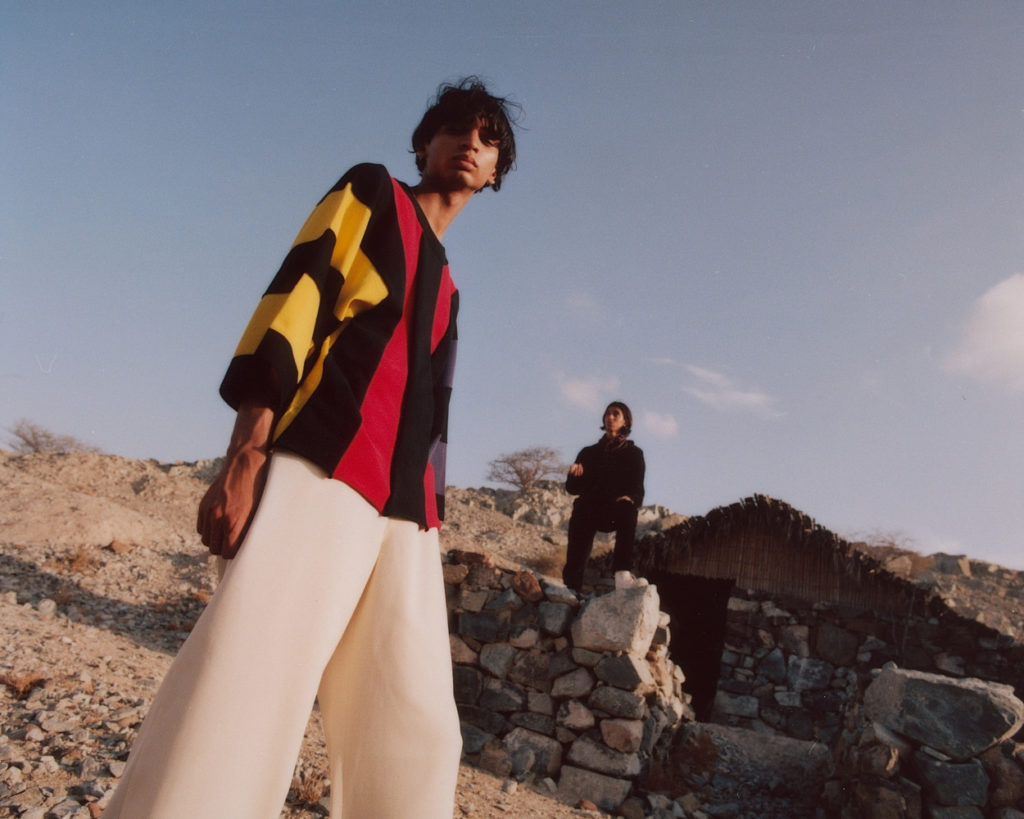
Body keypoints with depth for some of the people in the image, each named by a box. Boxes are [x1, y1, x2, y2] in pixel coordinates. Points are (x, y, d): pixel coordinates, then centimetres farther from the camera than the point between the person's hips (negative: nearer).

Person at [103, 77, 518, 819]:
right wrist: (245, 457, -16)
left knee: (416, 730, 2)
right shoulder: (370, 193, 12)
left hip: (408, 513, 7)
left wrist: (429, 517, 17)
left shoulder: (446, 289, 29)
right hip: (321, 474, -7)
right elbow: (291, 307, -3)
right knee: (240, 697, -14)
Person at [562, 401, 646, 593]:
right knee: (576, 561, -20)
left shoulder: (633, 453, 14)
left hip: (616, 511, -2)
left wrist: (629, 498, -24)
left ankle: (623, 574, -49)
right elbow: (572, 488, 13)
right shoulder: (589, 452, 21)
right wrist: (574, 474, -11)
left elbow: (638, 489, 0)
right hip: (589, 510, 3)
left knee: (628, 509, -38)